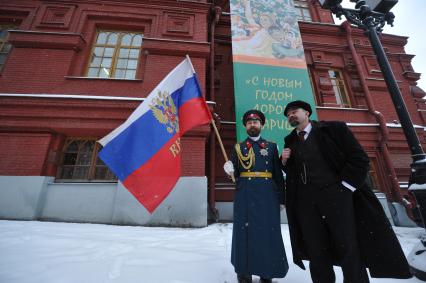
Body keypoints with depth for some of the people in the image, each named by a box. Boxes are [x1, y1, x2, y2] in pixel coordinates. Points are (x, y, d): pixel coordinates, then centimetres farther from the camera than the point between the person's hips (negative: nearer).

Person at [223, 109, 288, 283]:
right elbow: (234, 174, 6)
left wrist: (281, 197, 2)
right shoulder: (238, 147, 9)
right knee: (245, 230, 5)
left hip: (268, 194, 1)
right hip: (245, 195, 0)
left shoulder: (271, 146, 11)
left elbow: (278, 174, 7)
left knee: (269, 231, 6)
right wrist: (229, 169, -17)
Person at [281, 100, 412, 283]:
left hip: (336, 194, -3)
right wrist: (284, 161, -2)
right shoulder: (290, 140, 11)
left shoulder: (333, 128, 1)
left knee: (349, 250, 4)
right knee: (316, 253, 8)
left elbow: (359, 158, -3)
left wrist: (344, 187, -8)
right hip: (306, 201, 3)